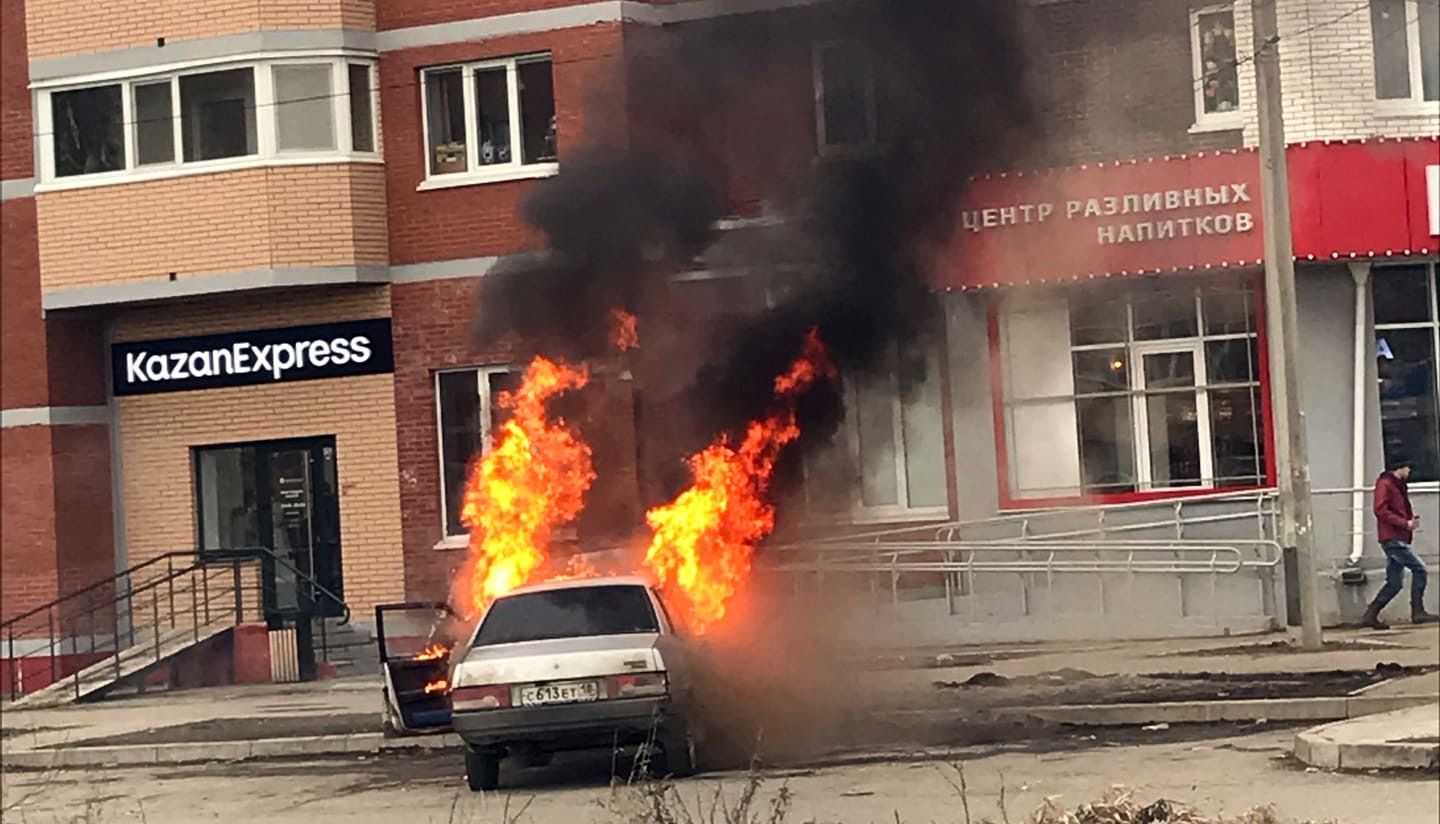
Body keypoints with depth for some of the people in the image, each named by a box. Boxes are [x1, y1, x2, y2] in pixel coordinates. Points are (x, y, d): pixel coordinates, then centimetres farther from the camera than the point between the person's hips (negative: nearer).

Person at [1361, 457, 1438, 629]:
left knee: (1394, 583, 8)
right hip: (1392, 539, -10)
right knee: (1419, 569, -15)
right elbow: (1381, 511, -17)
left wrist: (1411, 518, 5)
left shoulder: (1398, 485, 23)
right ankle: (1417, 611, -15)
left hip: (1399, 539, 10)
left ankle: (1370, 615, 11)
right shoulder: (1385, 484, -8)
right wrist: (1406, 523, -19)